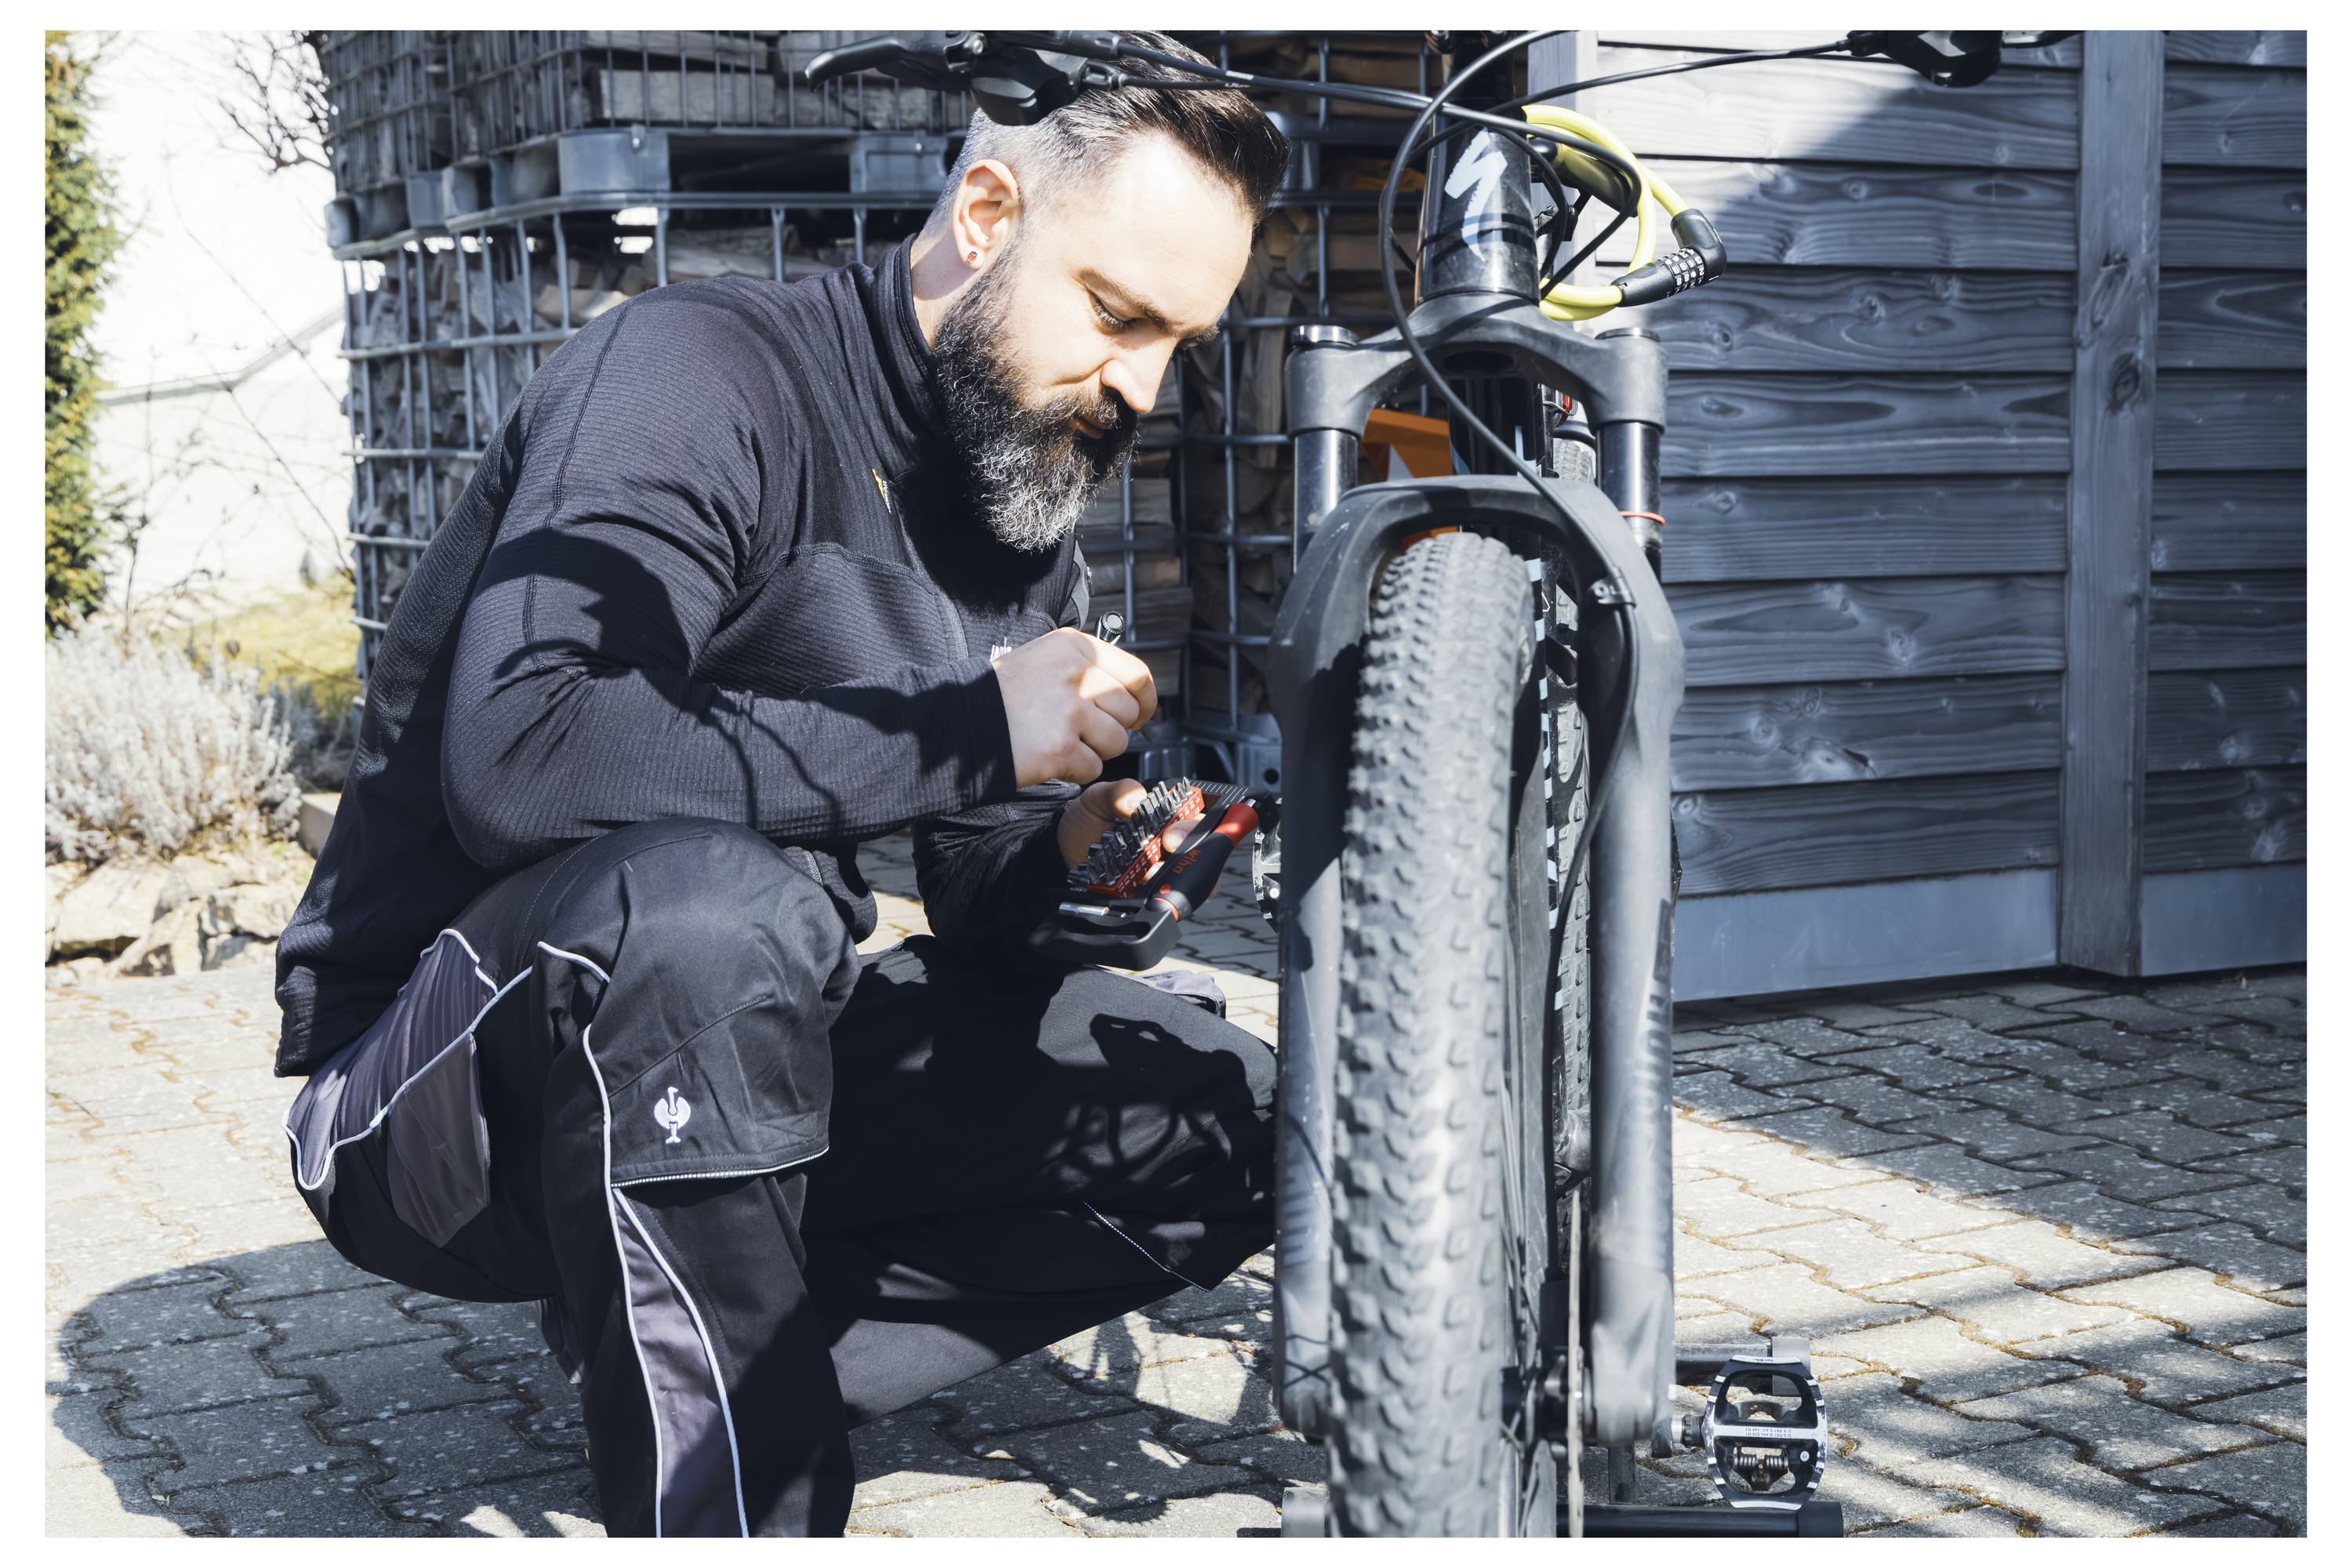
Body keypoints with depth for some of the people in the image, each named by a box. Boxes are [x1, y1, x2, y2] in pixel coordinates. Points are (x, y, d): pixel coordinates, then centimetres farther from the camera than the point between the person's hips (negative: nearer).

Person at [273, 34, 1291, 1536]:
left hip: (725, 1068, 8)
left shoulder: (1033, 505, 7)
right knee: (712, 899, -39)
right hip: (432, 1094, -7)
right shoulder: (706, 372, -17)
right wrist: (963, 729, -29)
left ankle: (696, 1358, 0)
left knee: (1234, 1121, -2)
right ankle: (723, 1505, -24)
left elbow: (978, 907, 9)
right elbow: (518, 752, -34)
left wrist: (1067, 855, -15)